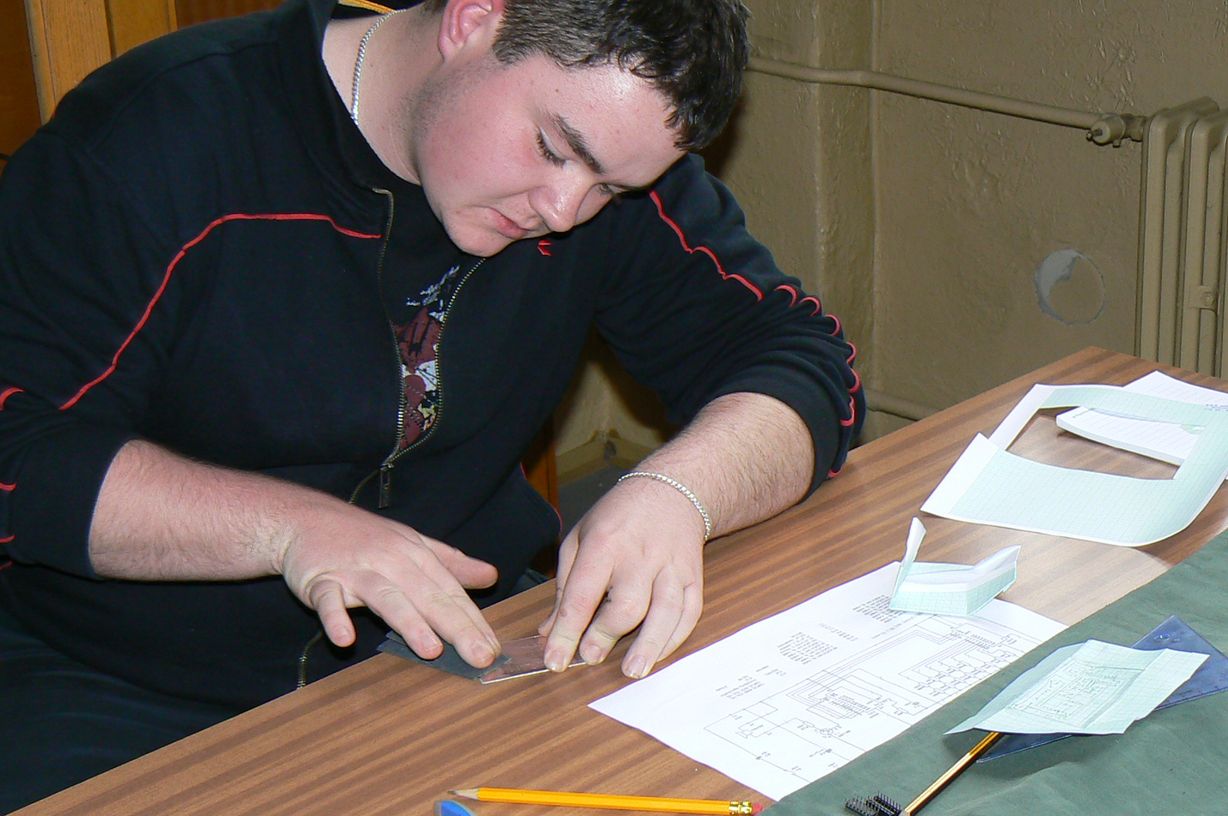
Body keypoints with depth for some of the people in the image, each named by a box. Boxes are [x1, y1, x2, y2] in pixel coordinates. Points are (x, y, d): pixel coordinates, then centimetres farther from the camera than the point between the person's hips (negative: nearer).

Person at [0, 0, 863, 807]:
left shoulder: (614, 153, -3)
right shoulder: (160, 135, -16)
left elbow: (803, 361, -3)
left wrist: (676, 492, -23)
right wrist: (292, 529, -28)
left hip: (456, 647, 3)